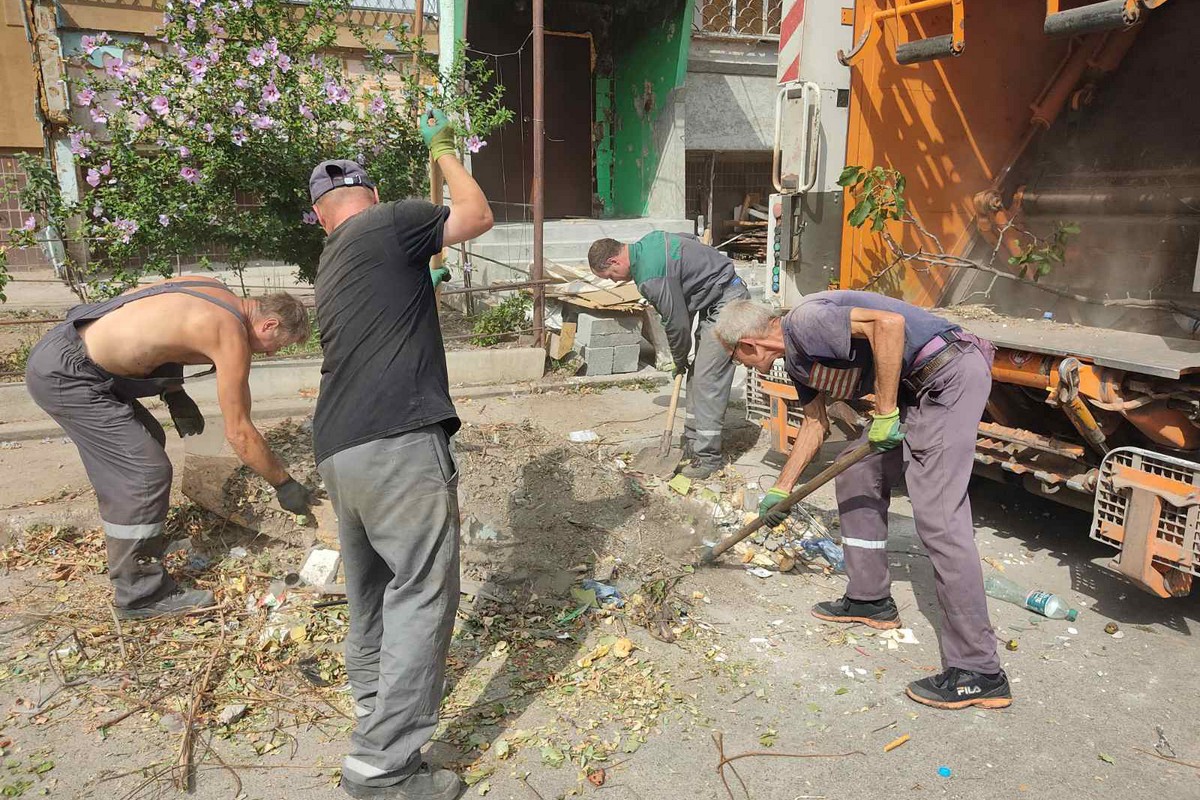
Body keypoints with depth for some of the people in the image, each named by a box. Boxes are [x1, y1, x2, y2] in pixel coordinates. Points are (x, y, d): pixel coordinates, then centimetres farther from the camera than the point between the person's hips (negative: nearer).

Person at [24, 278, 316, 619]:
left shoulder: (213, 290, 6)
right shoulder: (232, 336, -19)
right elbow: (239, 432, -14)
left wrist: (175, 395, 12)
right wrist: (284, 484, -5)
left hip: (59, 349, 10)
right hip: (63, 375, -10)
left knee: (147, 441, 22)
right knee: (146, 472, -9)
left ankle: (128, 542, 41)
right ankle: (140, 595, 2)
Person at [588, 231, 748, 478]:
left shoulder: (652, 277, -24)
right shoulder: (646, 243, 5)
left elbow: (676, 323, -18)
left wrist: (680, 360, 2)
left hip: (726, 303, -10)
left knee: (707, 380, -11)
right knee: (697, 377, 13)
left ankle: (708, 456, -6)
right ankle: (692, 444, 22)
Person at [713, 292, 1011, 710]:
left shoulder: (805, 322, -15)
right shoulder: (796, 357, 16)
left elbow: (888, 323, -28)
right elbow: (815, 423, 26)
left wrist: (886, 412, -22)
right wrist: (781, 489, 30)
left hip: (949, 373, -11)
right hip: (917, 389, 11)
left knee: (939, 519, -13)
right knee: (857, 475, 16)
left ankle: (979, 672, -7)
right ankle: (870, 598, 28)